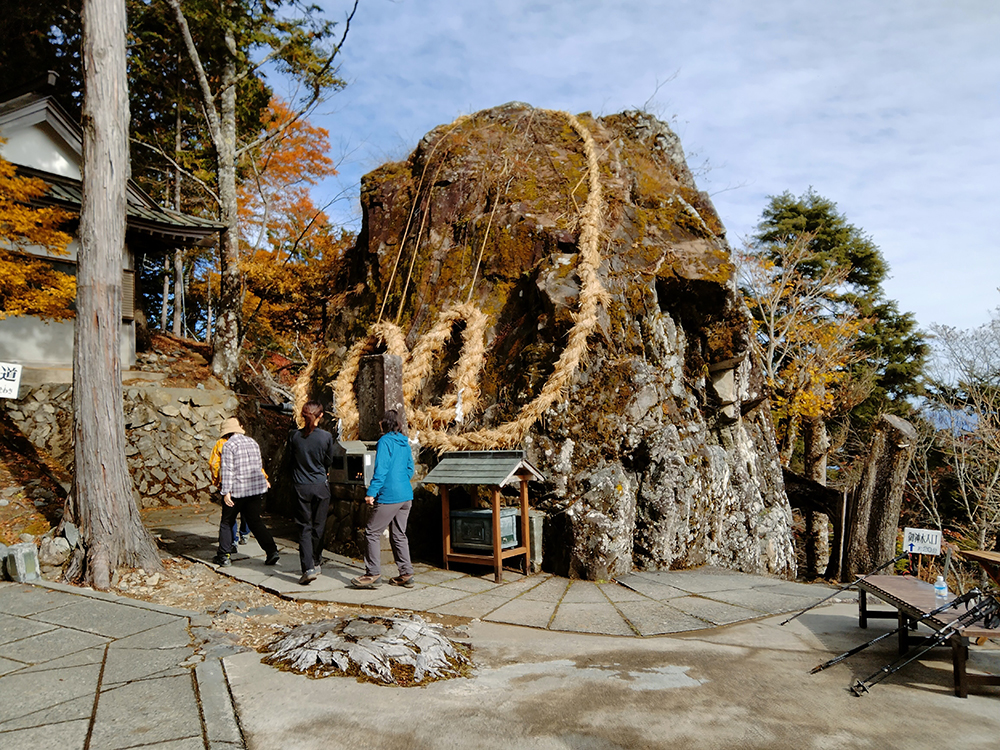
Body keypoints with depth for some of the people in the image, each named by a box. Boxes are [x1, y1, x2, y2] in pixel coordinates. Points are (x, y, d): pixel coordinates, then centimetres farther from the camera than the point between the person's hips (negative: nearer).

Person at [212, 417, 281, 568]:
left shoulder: (228, 445, -8)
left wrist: (226, 491, -17)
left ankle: (224, 556, 13)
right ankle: (272, 551, 0)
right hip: (257, 488, 5)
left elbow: (227, 470, -15)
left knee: (227, 522, 11)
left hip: (237, 490, -5)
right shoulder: (253, 442, 12)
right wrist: (263, 480, 35)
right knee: (255, 521, 10)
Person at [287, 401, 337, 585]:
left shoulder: (294, 435, -7)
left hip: (301, 486, 0)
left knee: (304, 527, 4)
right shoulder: (326, 437, -10)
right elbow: (329, 461, 2)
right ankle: (316, 563, 29)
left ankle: (308, 568, -7)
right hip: (321, 485, 0)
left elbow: (290, 459, 6)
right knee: (319, 526, 15)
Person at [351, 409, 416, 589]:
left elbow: (380, 470, -16)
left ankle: (373, 574, 4)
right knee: (399, 535, 14)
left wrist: (371, 492, -15)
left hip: (389, 496, -8)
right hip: (406, 496, 8)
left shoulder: (385, 441, -10)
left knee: (372, 533, 2)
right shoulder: (405, 443, 12)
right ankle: (406, 575, 15)